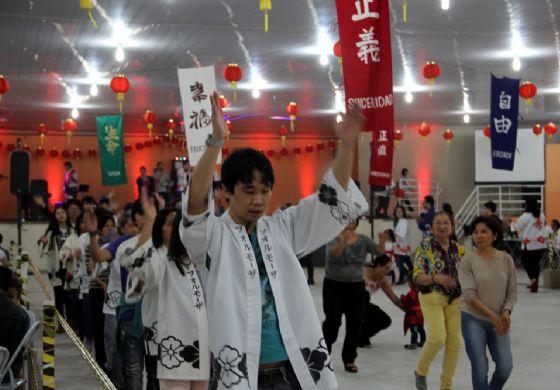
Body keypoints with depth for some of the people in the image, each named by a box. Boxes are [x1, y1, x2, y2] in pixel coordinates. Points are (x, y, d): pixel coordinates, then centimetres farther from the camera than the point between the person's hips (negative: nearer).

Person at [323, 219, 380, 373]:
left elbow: (379, 253, -6)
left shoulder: (363, 240, 0)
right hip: (334, 285, -3)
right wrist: (343, 242, -44)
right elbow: (331, 255, -28)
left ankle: (349, 359, 15)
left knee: (355, 324, 3)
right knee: (333, 321, -8)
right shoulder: (334, 238, -10)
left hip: (356, 287, 3)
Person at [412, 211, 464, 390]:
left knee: (454, 341, 0)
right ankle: (421, 371, 8)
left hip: (455, 299, 4)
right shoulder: (425, 247, -4)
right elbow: (417, 276, -9)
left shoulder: (459, 249, 7)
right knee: (438, 336, -20)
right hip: (432, 297, -4)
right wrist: (436, 278, -26)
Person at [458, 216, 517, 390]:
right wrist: (492, 315, -20)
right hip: (473, 319, -3)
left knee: (505, 367, -3)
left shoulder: (506, 259, 1)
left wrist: (506, 311, -15)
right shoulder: (467, 261, -7)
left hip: (499, 321, 3)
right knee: (480, 369, -7)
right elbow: (469, 295, -13)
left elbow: (512, 292, 4)